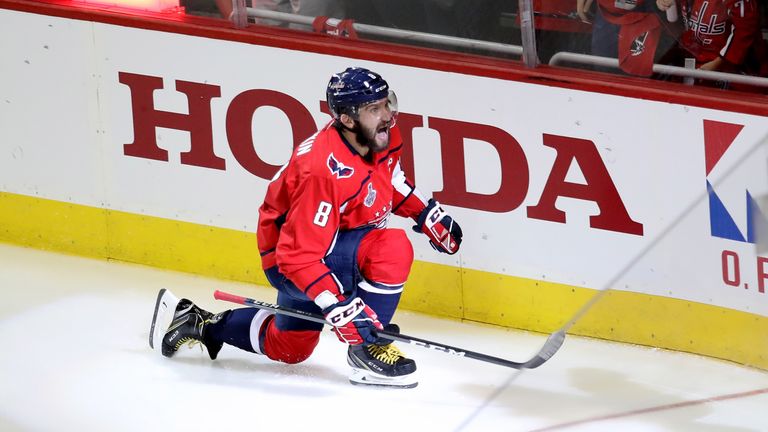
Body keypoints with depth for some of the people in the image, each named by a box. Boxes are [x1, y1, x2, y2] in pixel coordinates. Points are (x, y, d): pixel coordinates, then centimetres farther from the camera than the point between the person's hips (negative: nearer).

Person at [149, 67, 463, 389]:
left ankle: (201, 324, 39)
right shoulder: (323, 170, -36)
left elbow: (390, 182, 15)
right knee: (393, 248, -31)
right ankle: (366, 350, -15)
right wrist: (339, 307, -40)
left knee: (289, 349, 24)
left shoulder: (383, 137, -11)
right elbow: (299, 254, -35)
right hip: (287, 259, -9)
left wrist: (428, 215, 7)